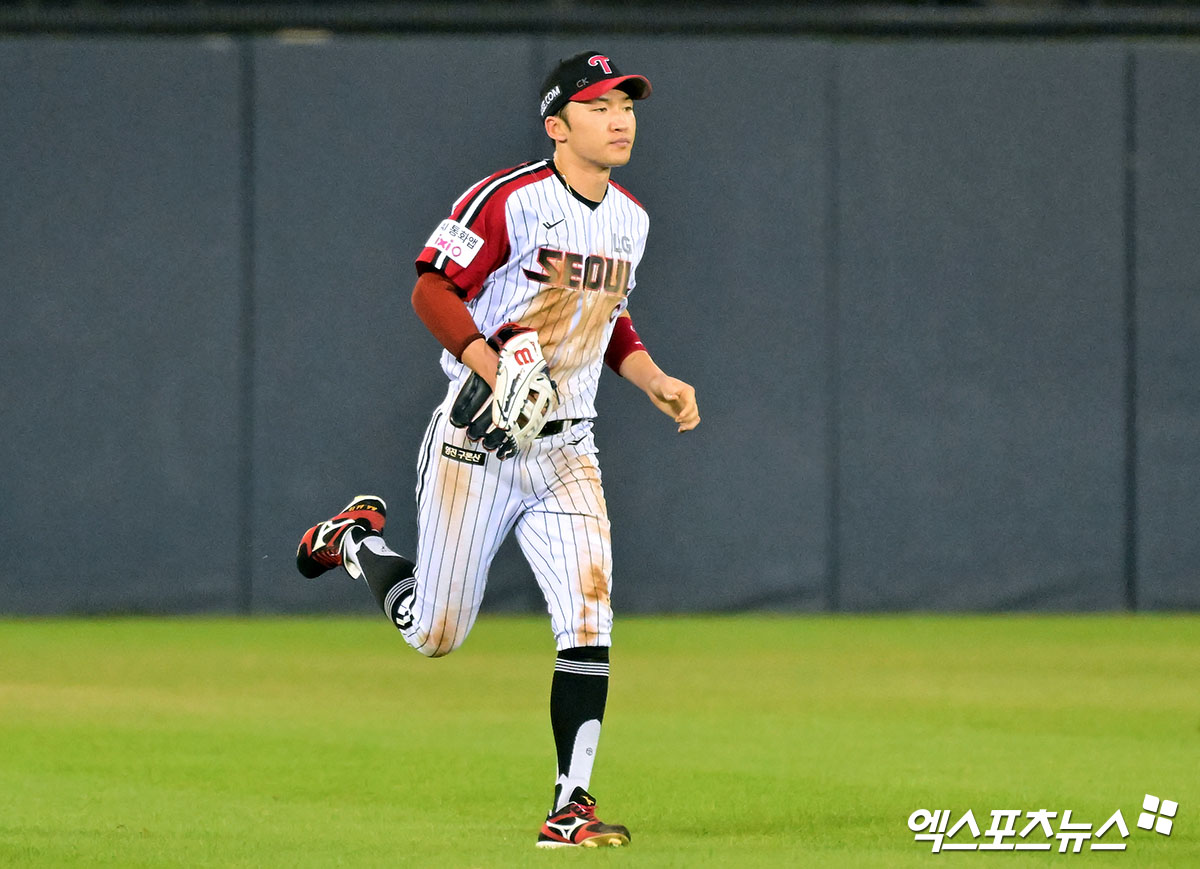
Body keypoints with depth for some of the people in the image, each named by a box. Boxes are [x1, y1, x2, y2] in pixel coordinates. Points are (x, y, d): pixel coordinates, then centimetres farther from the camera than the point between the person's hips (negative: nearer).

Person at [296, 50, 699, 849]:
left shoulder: (630, 220, 11)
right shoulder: (510, 199, -13)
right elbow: (434, 288, -15)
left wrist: (654, 381, 7)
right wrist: (497, 373, -27)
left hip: (567, 452, 5)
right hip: (477, 443, -5)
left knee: (589, 624, -11)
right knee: (435, 634, 5)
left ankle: (570, 809, -8)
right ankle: (358, 539, 35)